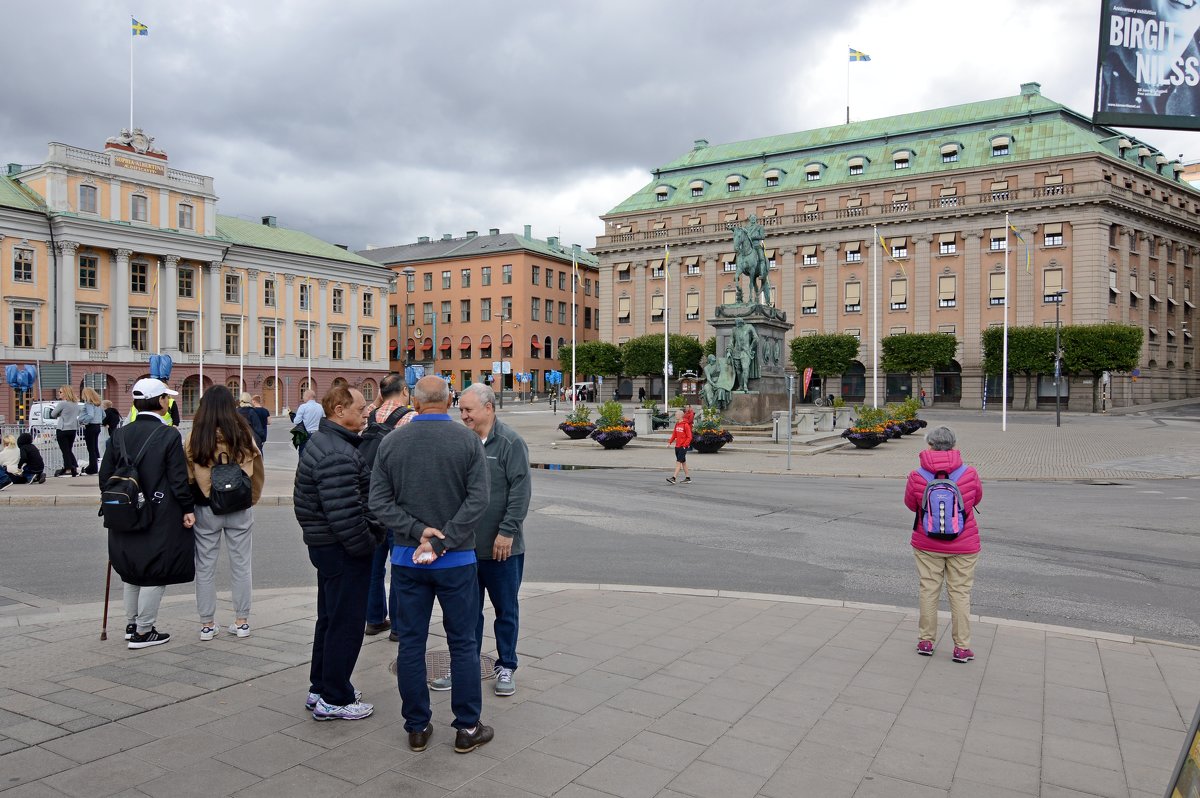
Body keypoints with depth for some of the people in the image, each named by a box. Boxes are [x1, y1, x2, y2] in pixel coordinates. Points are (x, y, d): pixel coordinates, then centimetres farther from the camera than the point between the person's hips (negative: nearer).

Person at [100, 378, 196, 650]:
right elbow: (179, 479, -14)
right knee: (155, 575, 5)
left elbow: (105, 475, 7)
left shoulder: (120, 435, 2)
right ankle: (143, 632, 10)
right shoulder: (169, 435, -14)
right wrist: (188, 509, -4)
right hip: (160, 518, -6)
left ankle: (131, 624, 32)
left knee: (133, 572, 21)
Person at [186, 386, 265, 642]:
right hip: (240, 509, 1)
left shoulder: (195, 436, -10)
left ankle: (207, 624, 18)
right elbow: (257, 473, 0)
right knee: (241, 564, 11)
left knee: (205, 566, 11)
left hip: (205, 509, -1)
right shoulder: (244, 434, -7)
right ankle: (242, 621, 18)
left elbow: (187, 475, -5)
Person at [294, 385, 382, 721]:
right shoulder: (337, 454, -23)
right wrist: (368, 546, -17)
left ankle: (321, 688, 33)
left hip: (324, 544, 11)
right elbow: (343, 513, -28)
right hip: (344, 551, -11)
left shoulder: (322, 442, 12)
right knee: (346, 624, 1)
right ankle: (334, 700, 12)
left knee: (330, 618, 21)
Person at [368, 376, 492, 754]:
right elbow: (478, 499, -15)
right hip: (457, 559, -2)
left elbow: (379, 502, -5)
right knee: (463, 643, 8)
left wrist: (417, 531, -9)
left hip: (406, 559, 2)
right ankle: (468, 728, 15)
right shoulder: (468, 440, -7)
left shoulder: (391, 443, -1)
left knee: (411, 643, 11)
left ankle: (417, 727, 20)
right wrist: (441, 541, -14)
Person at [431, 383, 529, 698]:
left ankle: (506, 667, 24)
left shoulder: (510, 442, -11)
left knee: (506, 610, 10)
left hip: (502, 548, -5)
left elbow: (521, 490, -14)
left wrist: (507, 532, -17)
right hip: (466, 545, 5)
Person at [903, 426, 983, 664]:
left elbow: (910, 505, 1)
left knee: (928, 590, 13)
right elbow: (977, 499, 6)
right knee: (960, 593, 9)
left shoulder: (917, 477, -15)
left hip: (927, 545, 0)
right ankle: (962, 647, 14)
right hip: (963, 546, 0)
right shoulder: (969, 474, -14)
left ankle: (926, 641, 21)